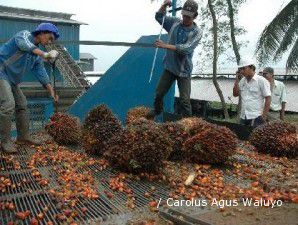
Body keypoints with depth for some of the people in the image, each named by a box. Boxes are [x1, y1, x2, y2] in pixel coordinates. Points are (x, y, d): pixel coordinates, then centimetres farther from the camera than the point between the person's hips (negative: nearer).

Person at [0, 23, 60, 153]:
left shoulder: (37, 56, 12)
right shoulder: (25, 35, -10)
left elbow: (41, 72, 9)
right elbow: (23, 43, -34)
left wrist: (51, 91, -1)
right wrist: (44, 54, -48)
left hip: (12, 79, 9)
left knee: (22, 105, 9)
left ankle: (23, 136, 18)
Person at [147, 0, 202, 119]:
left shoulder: (197, 32, -13)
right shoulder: (175, 22, 0)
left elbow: (186, 49, -27)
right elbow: (159, 17, 12)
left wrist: (165, 46, -33)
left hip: (184, 71, -4)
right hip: (169, 67, 4)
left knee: (185, 100, -7)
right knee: (159, 93, 13)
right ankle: (157, 110, 40)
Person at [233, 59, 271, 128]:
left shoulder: (261, 80, -6)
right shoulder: (242, 81, 12)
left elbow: (268, 98, -8)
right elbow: (235, 94, 9)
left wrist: (264, 116, -13)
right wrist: (237, 79, 2)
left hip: (256, 117, -6)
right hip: (243, 117, 6)